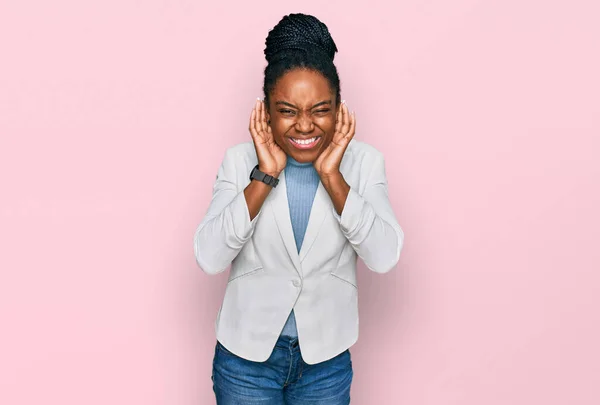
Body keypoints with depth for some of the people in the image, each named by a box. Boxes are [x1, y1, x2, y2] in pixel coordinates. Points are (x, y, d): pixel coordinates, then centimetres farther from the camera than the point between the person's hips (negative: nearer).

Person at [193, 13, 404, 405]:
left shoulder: (364, 161, -8)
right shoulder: (240, 160, -9)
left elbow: (385, 257, -18)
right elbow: (209, 258, -18)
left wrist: (331, 175, -23)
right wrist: (265, 176, -23)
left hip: (327, 360, 1)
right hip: (247, 355, -1)